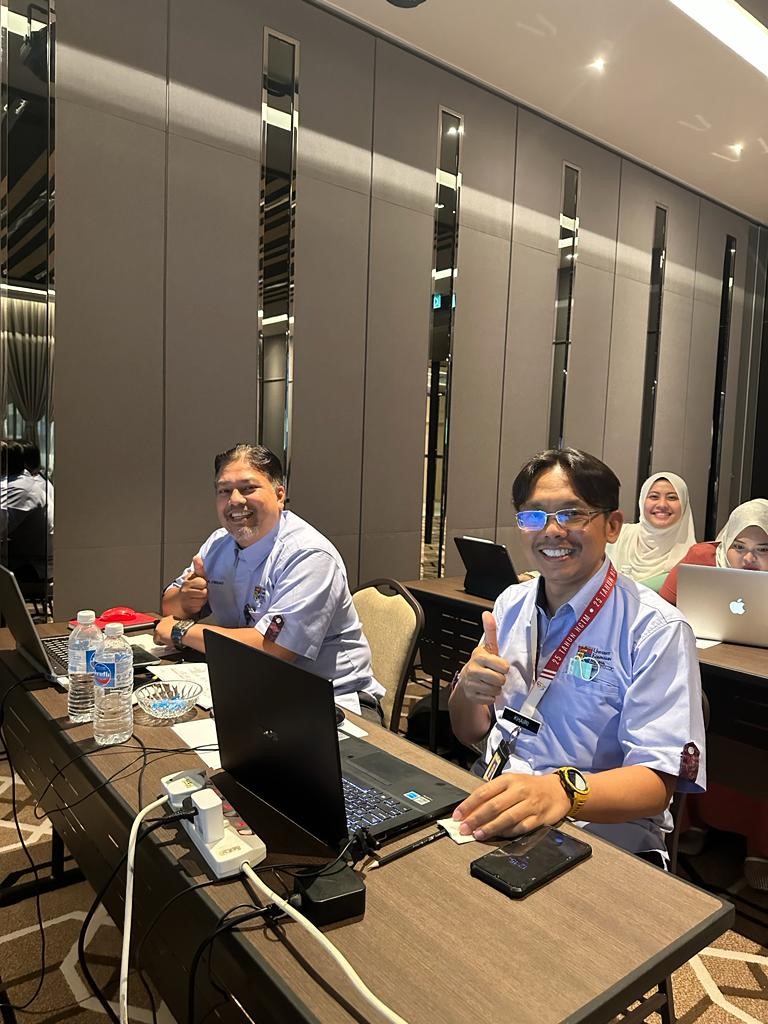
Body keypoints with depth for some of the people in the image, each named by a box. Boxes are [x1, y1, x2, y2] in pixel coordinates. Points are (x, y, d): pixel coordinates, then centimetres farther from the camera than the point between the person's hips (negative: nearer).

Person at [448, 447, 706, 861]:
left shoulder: (656, 628, -11)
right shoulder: (510, 605, 6)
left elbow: (656, 783, -17)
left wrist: (562, 791, -37)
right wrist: (469, 688, -13)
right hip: (492, 818, 4)